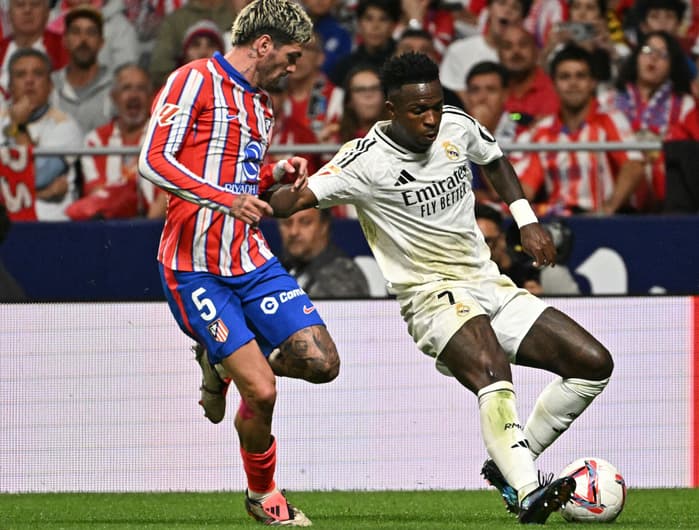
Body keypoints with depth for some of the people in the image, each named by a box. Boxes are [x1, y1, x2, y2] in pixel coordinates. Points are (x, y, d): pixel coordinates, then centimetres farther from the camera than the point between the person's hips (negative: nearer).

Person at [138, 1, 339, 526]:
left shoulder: (261, 102, 19)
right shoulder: (195, 80, -7)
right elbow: (154, 161, -17)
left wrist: (275, 174, 9)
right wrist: (228, 198, -27)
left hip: (251, 259, 7)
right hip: (195, 269, -7)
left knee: (321, 363, -8)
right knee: (262, 391, -14)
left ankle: (223, 362, 18)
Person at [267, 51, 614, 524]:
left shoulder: (457, 127, 4)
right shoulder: (367, 161, -14)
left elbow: (494, 159, 26)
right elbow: (293, 201, -22)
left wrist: (527, 220, 16)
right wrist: (278, 183, -42)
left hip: (491, 285, 7)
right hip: (433, 296, -7)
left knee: (595, 363, 1)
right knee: (493, 371, -36)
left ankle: (510, 465, 10)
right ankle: (527, 493, -49)